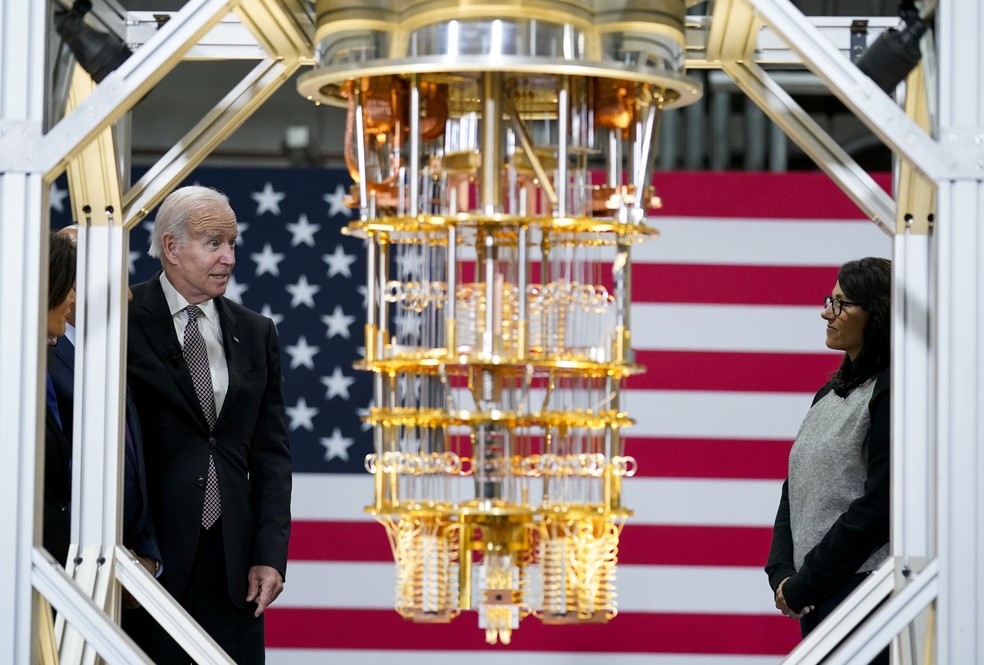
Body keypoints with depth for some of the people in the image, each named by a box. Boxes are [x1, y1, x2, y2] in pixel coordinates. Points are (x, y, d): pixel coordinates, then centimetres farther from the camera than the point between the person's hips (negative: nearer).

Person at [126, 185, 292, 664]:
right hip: (152, 554, -4)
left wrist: (270, 553, 2)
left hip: (233, 562, 4)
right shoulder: (125, 322, -3)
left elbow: (271, 451, 11)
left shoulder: (256, 333, 12)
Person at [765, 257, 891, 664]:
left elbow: (879, 505, -17)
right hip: (816, 600, 8)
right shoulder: (830, 394, 16)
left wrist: (803, 585, -13)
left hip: (863, 591, -8)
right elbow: (795, 489, 15)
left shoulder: (892, 393, -11)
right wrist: (782, 573, -1)